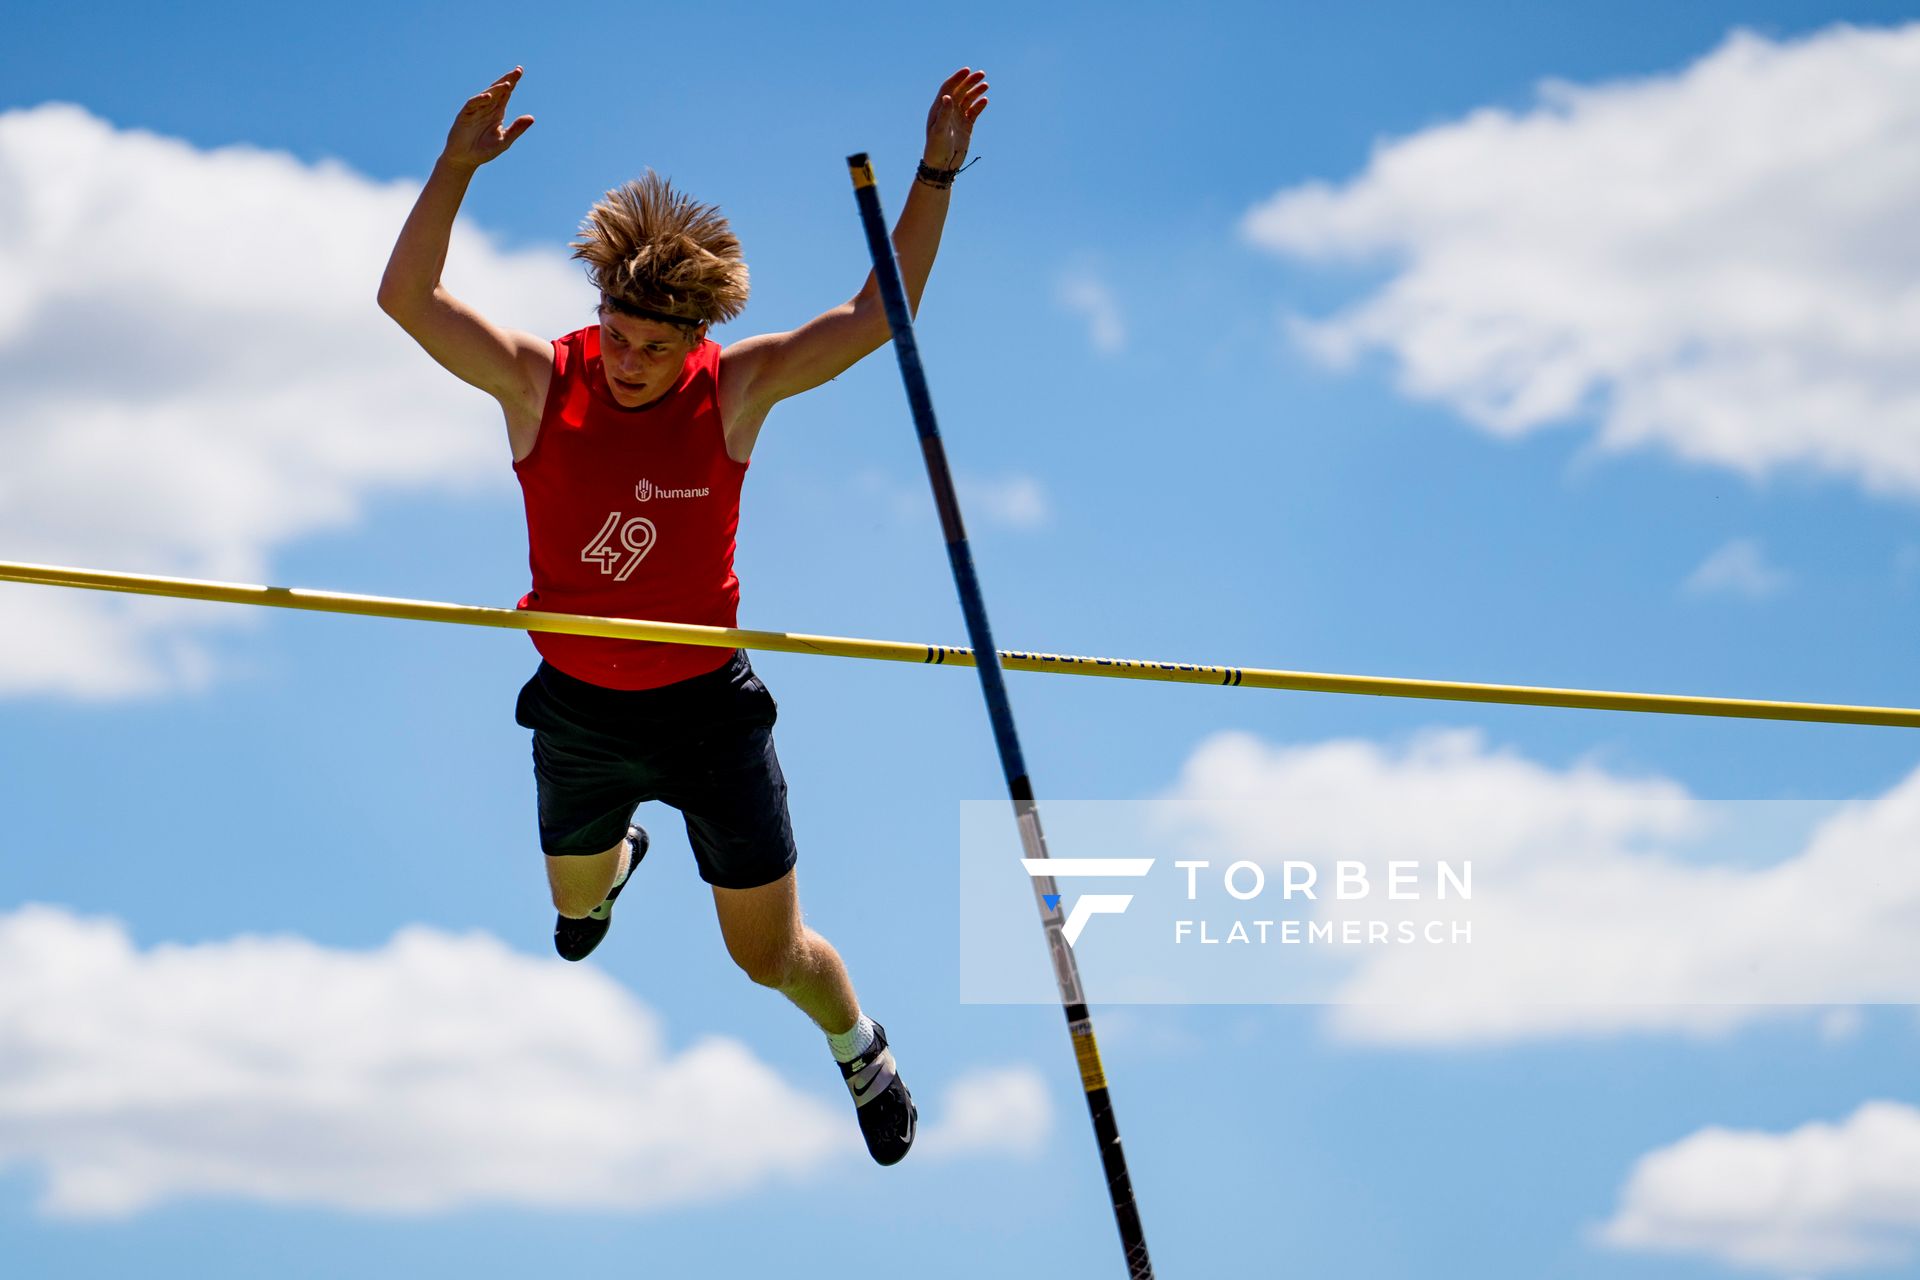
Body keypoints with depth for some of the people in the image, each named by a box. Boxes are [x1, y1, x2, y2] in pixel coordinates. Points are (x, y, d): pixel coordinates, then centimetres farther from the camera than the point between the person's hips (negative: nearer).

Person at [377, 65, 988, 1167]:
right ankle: (619, 857, 68)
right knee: (576, 898, 29)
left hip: (708, 708, -2)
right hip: (578, 708, 2)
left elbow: (878, 317, -20)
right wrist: (458, 166, -40)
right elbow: (406, 297, -26)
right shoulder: (538, 382, -16)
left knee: (770, 954, 6)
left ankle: (861, 1047, 39)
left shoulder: (735, 391, -17)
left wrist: (938, 174, -30)